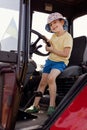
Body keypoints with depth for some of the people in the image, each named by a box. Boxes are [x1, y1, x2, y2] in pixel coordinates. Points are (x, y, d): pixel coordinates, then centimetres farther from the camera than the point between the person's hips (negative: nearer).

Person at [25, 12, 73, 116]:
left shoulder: (67, 36, -12)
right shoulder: (54, 35, 10)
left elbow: (66, 54, -19)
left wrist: (52, 50, -14)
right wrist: (47, 43, -2)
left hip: (60, 62, -7)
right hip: (50, 60, 7)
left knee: (51, 78, -32)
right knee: (43, 82, 0)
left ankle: (52, 105, -22)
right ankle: (35, 106, 8)